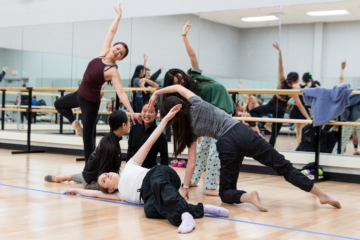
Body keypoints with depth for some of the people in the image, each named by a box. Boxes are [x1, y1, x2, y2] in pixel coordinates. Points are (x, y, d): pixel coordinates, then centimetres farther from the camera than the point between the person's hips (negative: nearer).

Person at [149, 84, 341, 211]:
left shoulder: (190, 130, 7)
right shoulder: (196, 104, 9)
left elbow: (191, 162, 10)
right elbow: (178, 87, 25)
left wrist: (185, 187, 21)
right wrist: (158, 93, 31)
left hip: (226, 146, -3)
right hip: (242, 132, 3)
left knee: (226, 193, 16)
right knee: (283, 166, 7)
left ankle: (248, 197, -19)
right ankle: (321, 195, 1)